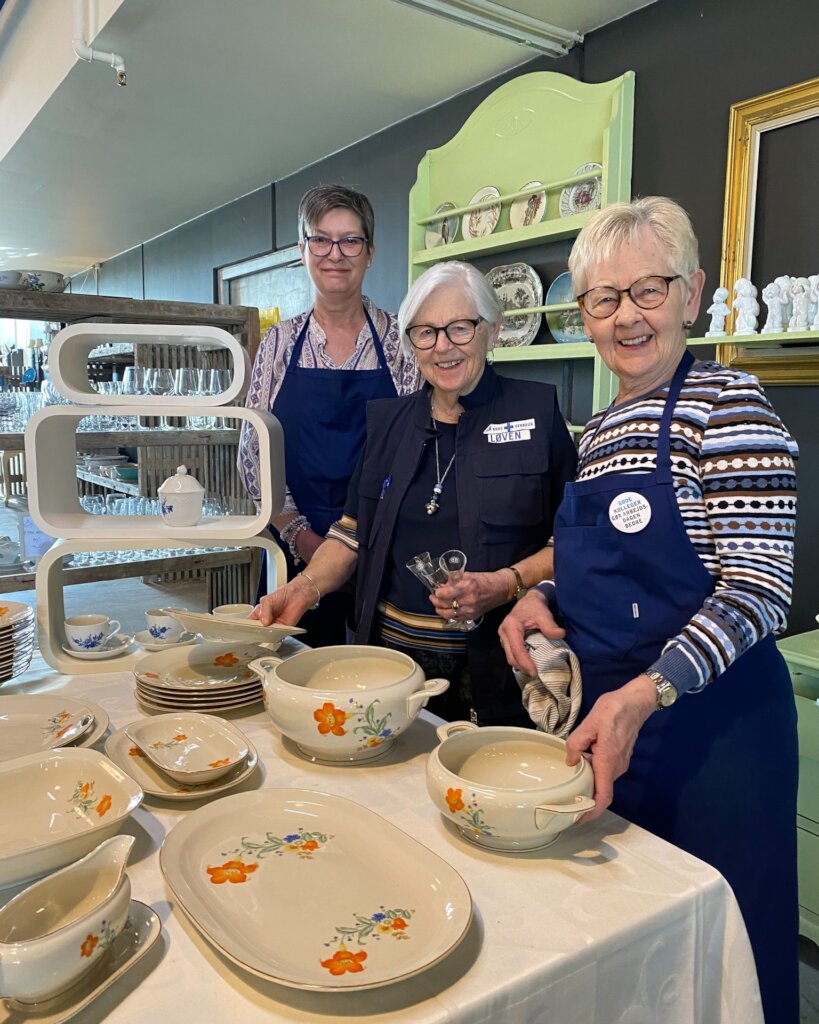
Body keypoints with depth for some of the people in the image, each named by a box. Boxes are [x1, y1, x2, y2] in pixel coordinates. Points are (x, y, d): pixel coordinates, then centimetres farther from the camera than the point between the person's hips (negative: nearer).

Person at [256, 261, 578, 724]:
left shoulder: (537, 410, -3)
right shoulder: (388, 420, 9)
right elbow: (354, 531, 12)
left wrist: (507, 585, -18)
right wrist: (305, 588, -3)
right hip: (393, 654, 3)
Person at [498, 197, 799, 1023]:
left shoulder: (727, 403, -10)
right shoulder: (598, 429, 11)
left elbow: (760, 586, -17)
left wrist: (646, 693, -27)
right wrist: (542, 599, 0)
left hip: (709, 726, -6)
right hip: (603, 721, 7)